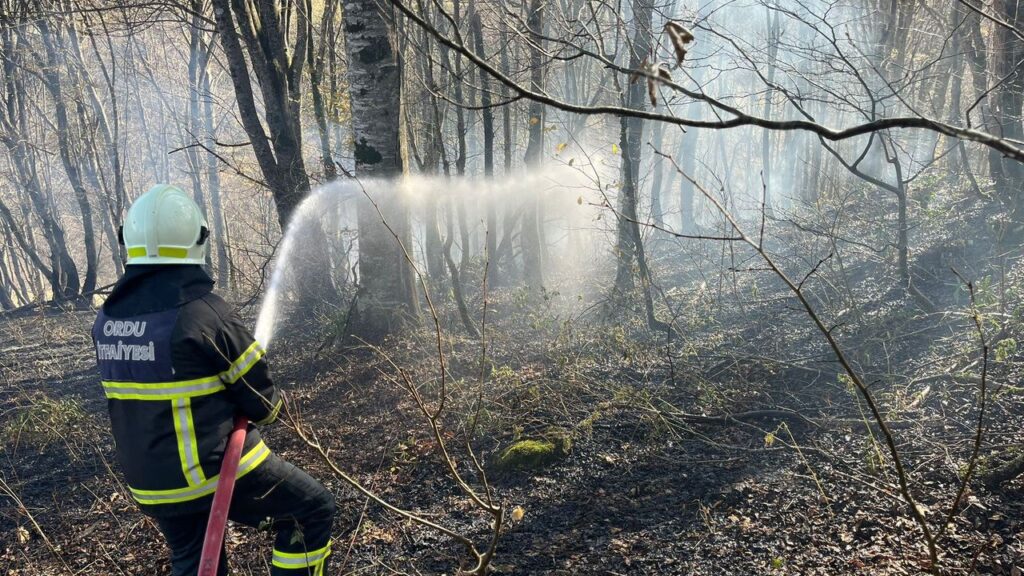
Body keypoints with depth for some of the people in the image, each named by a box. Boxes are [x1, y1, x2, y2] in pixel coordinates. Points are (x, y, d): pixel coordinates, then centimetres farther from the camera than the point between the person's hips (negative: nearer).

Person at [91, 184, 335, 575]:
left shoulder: (108, 318, 0)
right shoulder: (202, 311, -23)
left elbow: (151, 385, 10)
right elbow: (259, 399, -14)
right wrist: (273, 406, 9)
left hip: (152, 480, 8)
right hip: (218, 468, -7)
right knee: (312, 510, 10)